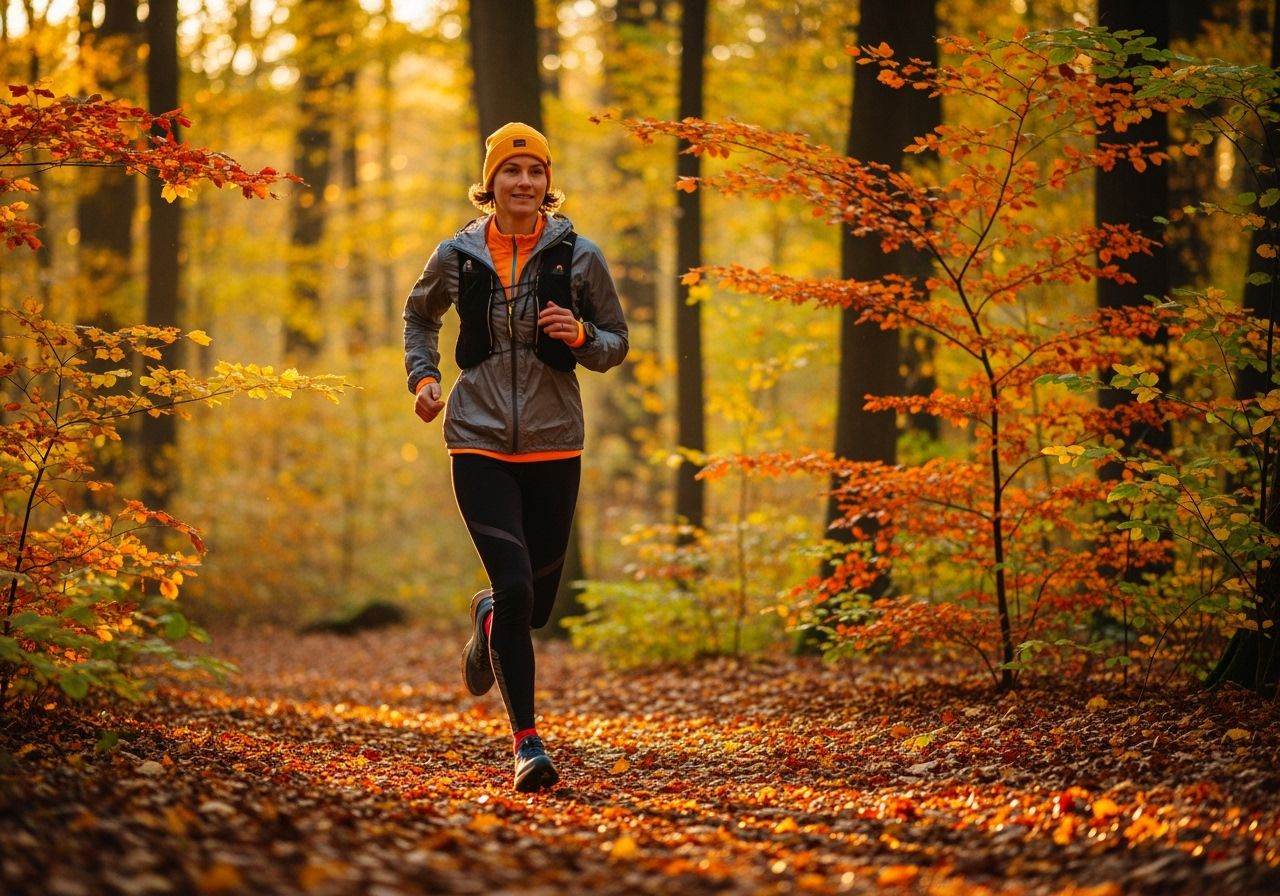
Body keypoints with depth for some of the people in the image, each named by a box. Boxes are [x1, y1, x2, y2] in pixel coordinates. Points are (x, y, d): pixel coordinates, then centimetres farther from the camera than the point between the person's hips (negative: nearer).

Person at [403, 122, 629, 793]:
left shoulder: (579, 257, 0)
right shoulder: (457, 256, 2)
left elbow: (615, 343, 9)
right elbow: (419, 315, 22)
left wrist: (580, 336, -13)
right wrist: (423, 377, 7)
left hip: (554, 446, 1)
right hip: (480, 442, -1)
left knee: (536, 603, 10)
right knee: (514, 586, -16)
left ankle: (488, 621, 49)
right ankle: (527, 744, -8)